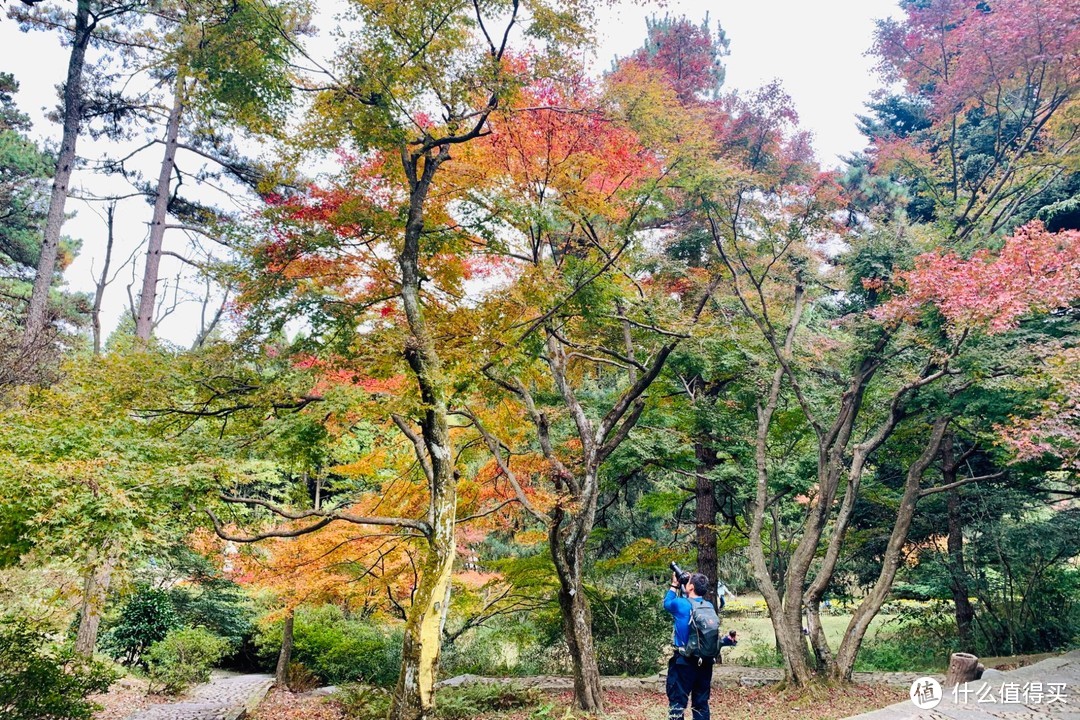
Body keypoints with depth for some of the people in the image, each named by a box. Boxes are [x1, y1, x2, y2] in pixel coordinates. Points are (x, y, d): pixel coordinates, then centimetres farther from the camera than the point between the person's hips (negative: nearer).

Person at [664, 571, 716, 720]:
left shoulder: (680, 604, -13)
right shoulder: (709, 606, 0)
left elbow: (666, 603, 8)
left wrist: (674, 585, 16)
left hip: (684, 661, -5)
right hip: (705, 661, 5)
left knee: (677, 702, 1)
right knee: (701, 702, 14)